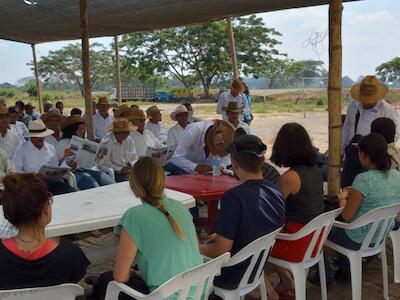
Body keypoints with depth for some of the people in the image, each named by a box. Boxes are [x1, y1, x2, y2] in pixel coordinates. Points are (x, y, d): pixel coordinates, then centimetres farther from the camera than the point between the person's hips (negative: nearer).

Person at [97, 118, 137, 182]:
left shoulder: (129, 140, 9)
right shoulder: (106, 141, -12)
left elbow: (134, 158, 15)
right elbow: (103, 163, -17)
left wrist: (130, 165, -8)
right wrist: (120, 170, -18)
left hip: (127, 171, 6)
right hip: (113, 172, -6)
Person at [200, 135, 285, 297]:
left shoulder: (234, 197, -28)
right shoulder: (277, 192, -5)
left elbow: (221, 251, -22)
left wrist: (198, 248, -4)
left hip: (232, 278, -7)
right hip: (258, 269, 7)